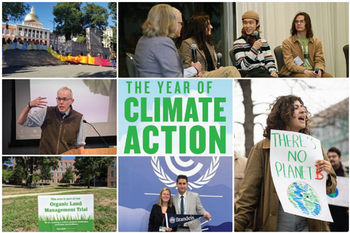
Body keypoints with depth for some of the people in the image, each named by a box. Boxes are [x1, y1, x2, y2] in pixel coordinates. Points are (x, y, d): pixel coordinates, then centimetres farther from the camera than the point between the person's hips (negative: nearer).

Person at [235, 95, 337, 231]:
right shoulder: (261, 149, 2)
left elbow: (331, 188, 18)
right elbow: (249, 193, -2)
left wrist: (326, 177, -5)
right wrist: (237, 225, -15)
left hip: (309, 225, 3)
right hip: (275, 226, -2)